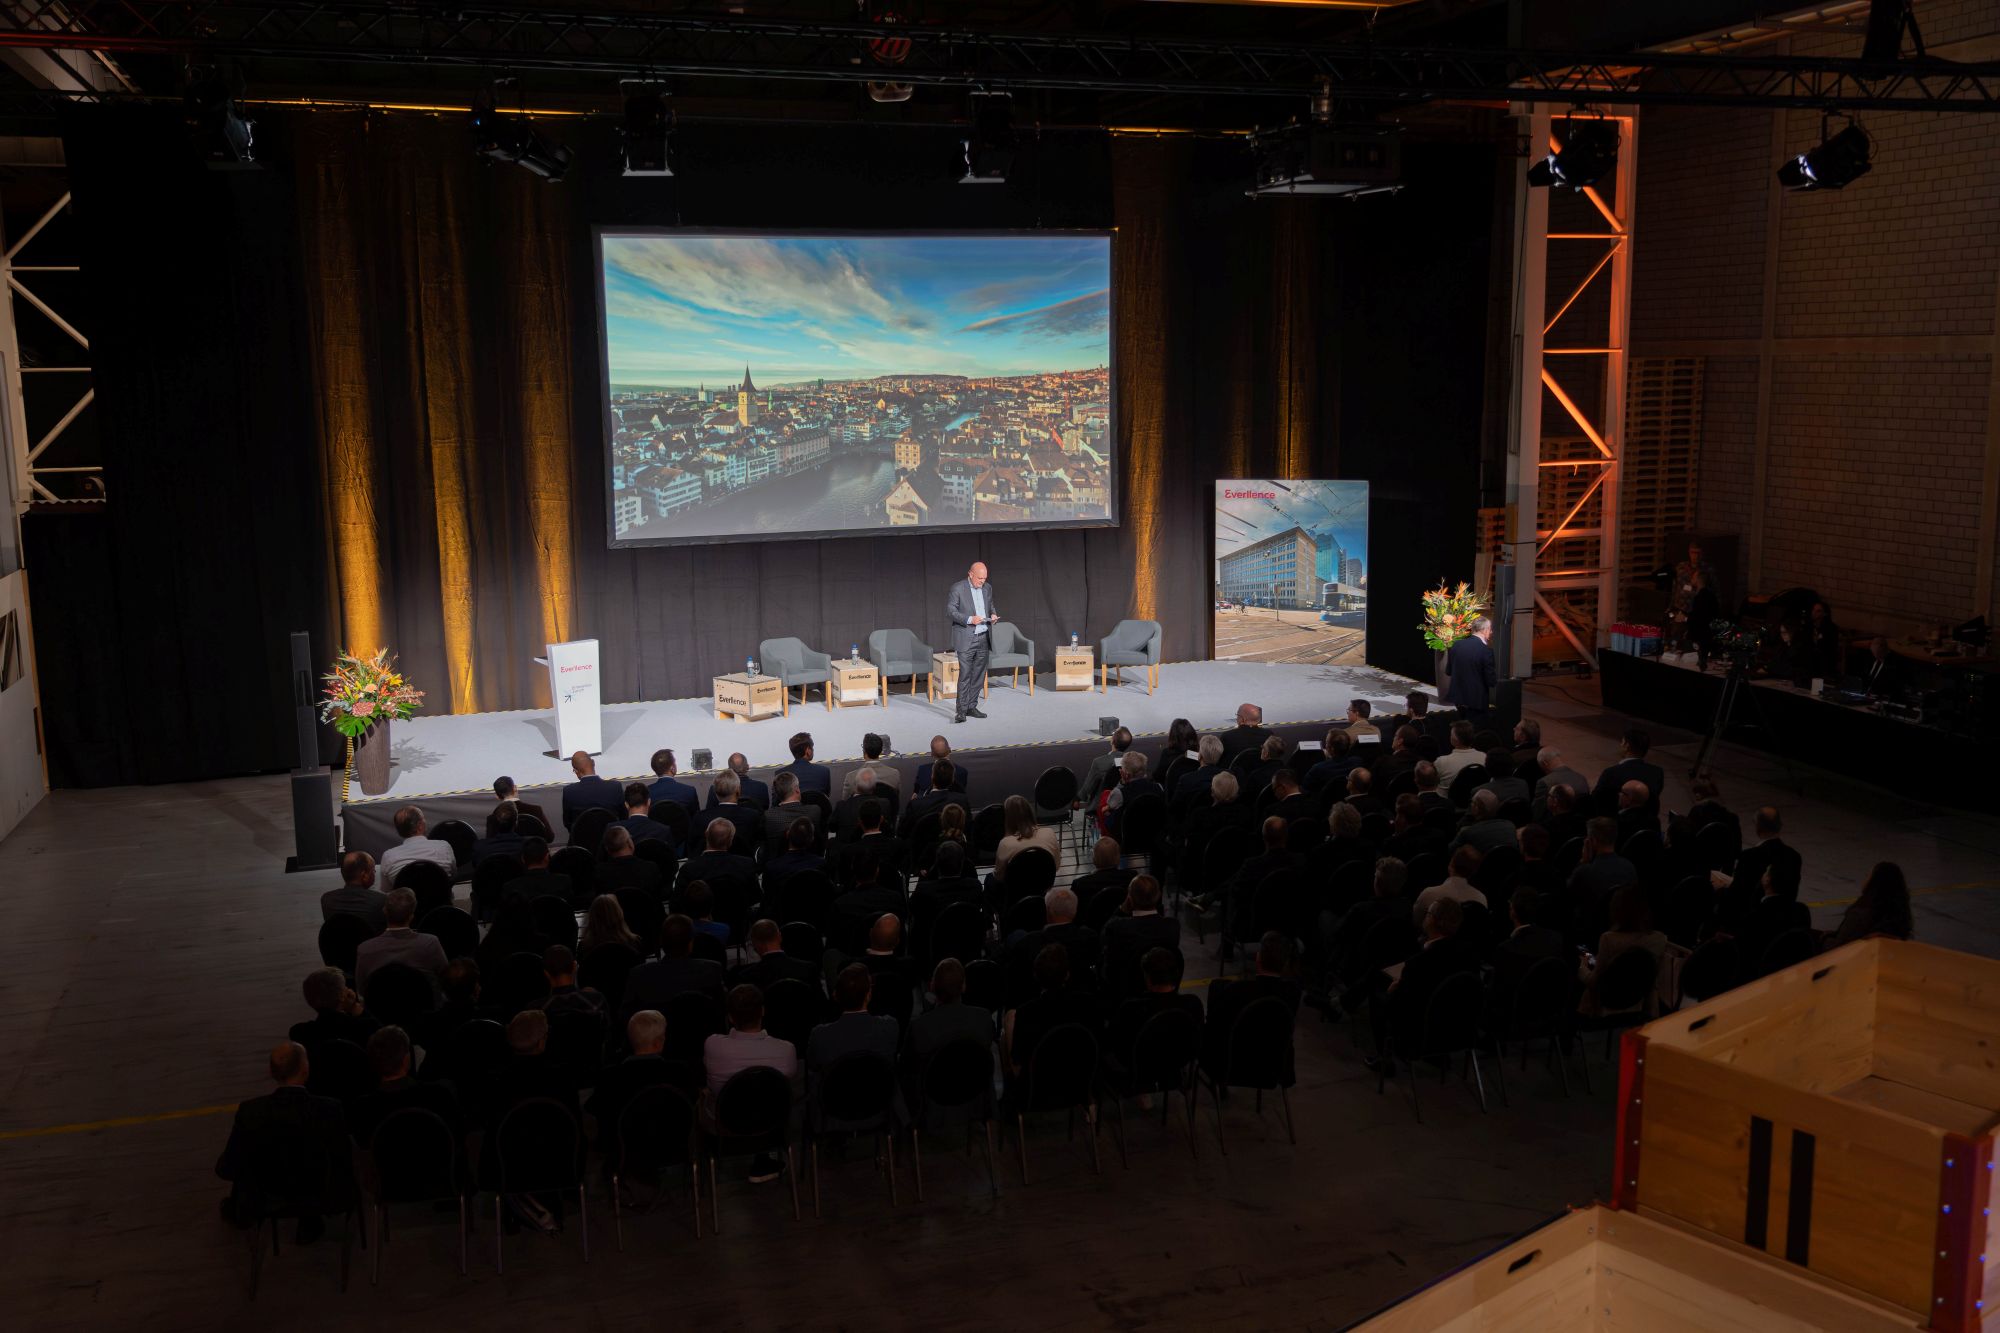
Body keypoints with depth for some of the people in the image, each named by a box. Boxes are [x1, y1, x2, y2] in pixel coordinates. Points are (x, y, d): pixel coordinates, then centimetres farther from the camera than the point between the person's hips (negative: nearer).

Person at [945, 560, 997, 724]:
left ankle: (972, 707, 17)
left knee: (978, 674, 8)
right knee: (965, 675, -8)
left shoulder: (987, 588, 11)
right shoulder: (957, 588, -8)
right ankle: (961, 710, -4)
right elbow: (950, 610, -9)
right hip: (966, 638, -6)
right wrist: (969, 619, -20)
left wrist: (993, 614, 1)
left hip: (983, 637, 6)